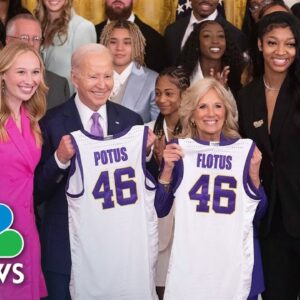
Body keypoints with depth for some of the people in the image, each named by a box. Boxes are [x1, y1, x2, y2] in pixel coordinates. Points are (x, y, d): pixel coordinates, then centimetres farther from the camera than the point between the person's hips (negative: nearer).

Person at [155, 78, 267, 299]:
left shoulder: (245, 149, 0)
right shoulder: (179, 150, -1)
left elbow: (259, 212, 4)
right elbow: (160, 210, 1)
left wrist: (254, 174, -9)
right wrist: (168, 169, -11)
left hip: (236, 257, 1)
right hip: (190, 257, 0)